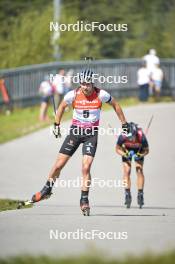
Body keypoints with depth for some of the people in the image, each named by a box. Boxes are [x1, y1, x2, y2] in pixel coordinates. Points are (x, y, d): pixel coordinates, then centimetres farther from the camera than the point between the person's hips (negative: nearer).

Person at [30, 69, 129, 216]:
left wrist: (124, 124, 9)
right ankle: (47, 190, 22)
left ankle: (84, 200, -3)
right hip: (75, 131, 1)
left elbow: (115, 105, 5)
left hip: (91, 133, -1)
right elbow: (62, 106, 10)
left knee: (86, 167, -14)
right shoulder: (73, 95, -11)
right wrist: (57, 125, 11)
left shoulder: (101, 95, -13)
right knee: (59, 164, 1)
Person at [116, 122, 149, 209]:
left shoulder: (141, 136, -38)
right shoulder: (122, 136, -36)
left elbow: (146, 150, -19)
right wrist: (125, 154, -33)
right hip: (127, 150, 1)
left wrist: (140, 155, -36)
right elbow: (118, 149, -16)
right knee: (126, 171, -11)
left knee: (139, 171, -13)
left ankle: (140, 195, -7)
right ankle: (127, 194, -5)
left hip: (139, 150, -1)